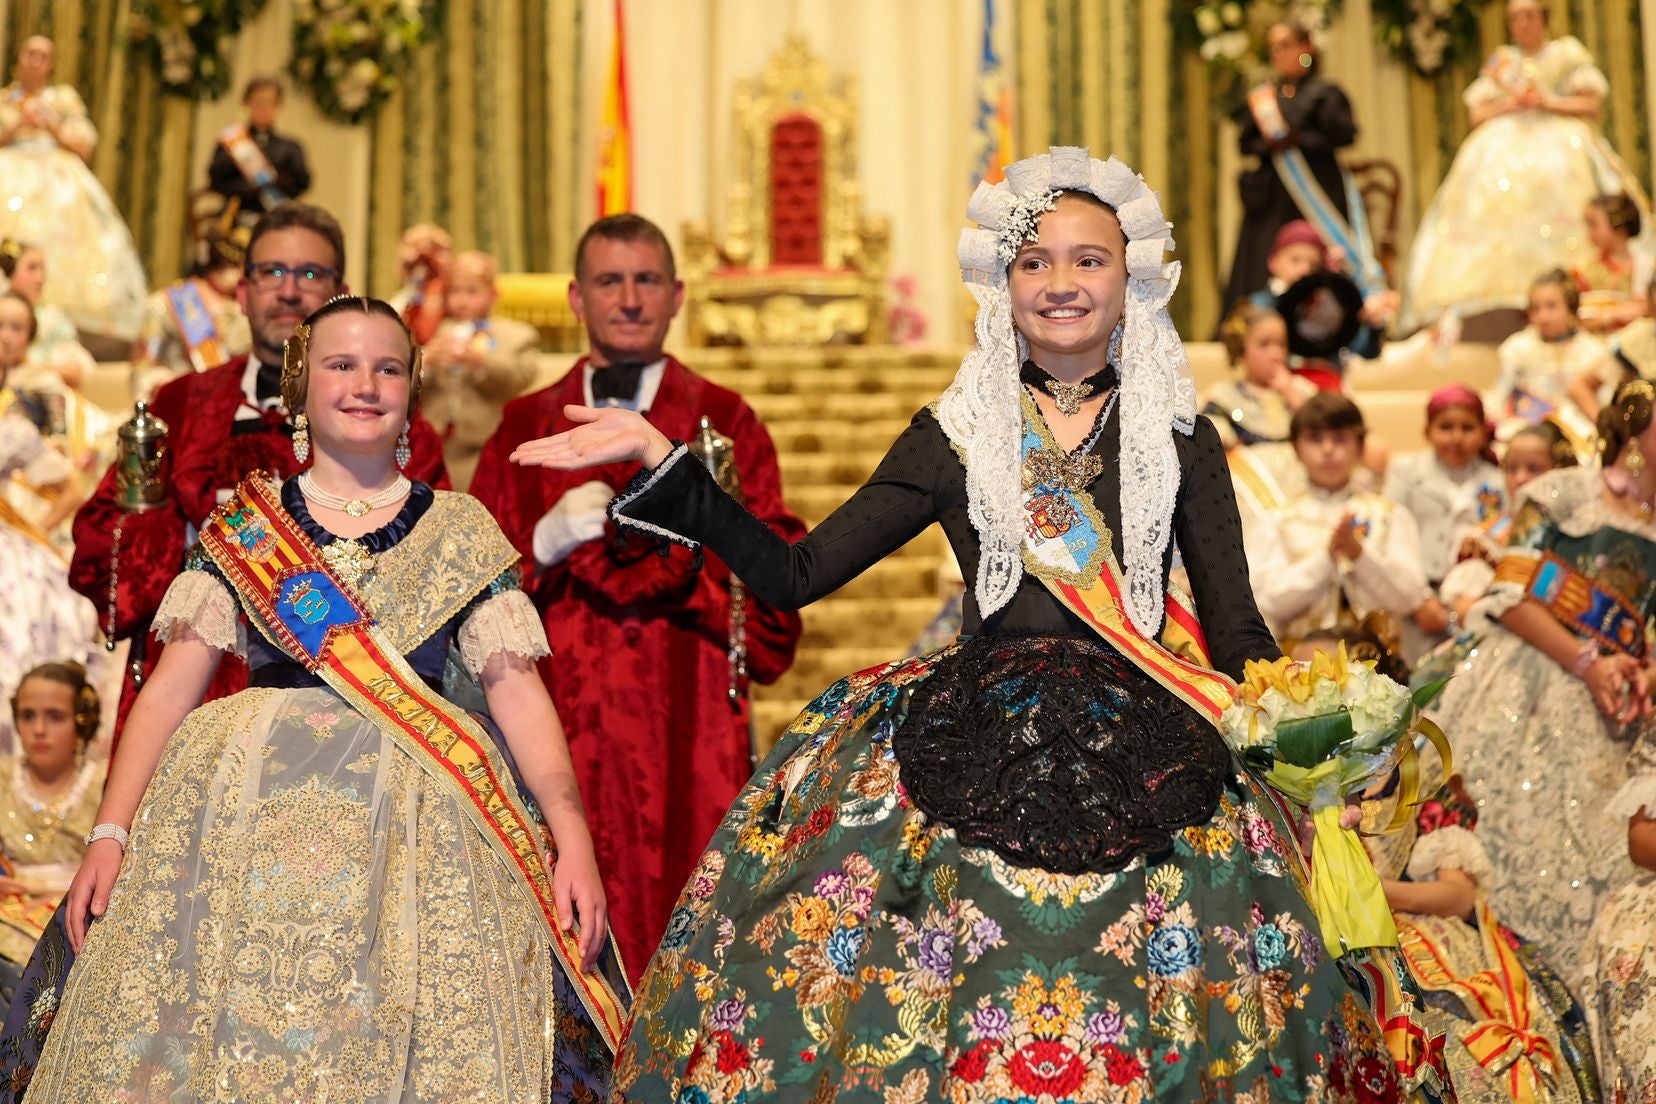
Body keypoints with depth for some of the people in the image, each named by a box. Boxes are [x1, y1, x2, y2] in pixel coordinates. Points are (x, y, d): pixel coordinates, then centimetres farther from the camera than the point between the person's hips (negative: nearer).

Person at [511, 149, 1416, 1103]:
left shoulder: (1182, 440, 9)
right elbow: (795, 573, 6)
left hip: (1141, 766, 0)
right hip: (974, 755, 0)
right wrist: (660, 459, -1)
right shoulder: (955, 438, 9)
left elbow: (1236, 631, 9)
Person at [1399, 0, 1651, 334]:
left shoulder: (1569, 54, 14)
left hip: (1561, 143, -1)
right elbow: (1476, 113, 13)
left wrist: (1548, 102, -8)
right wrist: (1511, 104, -5)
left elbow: (1592, 104, 4)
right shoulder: (1500, 62, 21)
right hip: (1503, 147, 1)